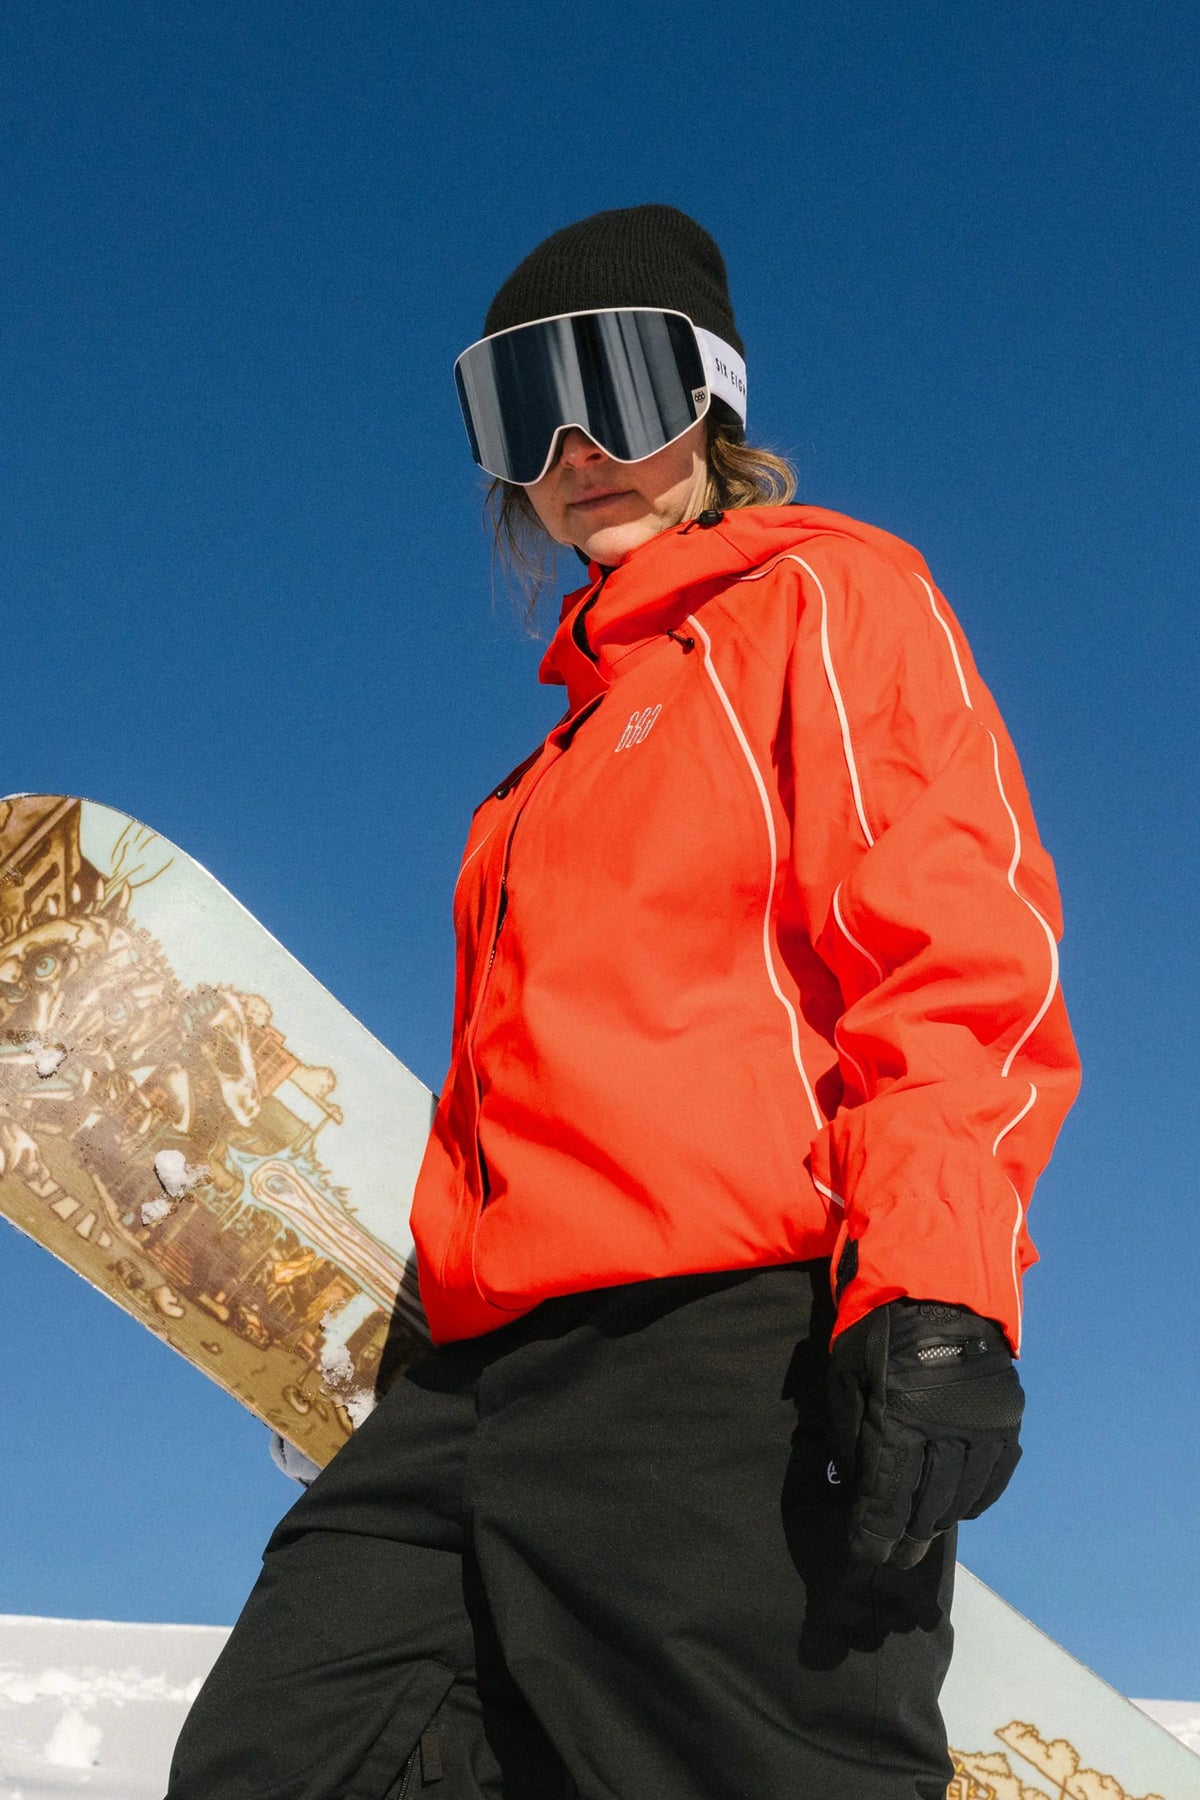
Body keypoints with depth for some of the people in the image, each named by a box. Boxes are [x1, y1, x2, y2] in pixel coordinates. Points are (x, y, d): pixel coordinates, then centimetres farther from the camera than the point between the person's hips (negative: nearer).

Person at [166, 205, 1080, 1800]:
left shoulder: (827, 600, 8)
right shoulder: (584, 726, 32)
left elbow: (960, 950, -7)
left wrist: (936, 1290, -21)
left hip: (742, 1359, -8)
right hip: (501, 1382, 8)